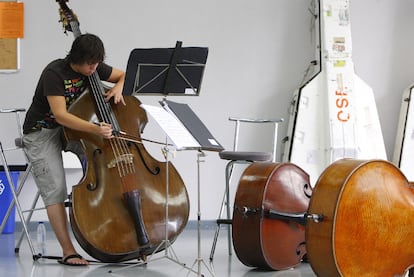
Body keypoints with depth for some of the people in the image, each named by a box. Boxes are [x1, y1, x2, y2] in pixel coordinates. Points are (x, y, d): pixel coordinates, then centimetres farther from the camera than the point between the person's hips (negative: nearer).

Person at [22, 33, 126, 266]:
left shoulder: (94, 69, -6)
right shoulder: (54, 74, -26)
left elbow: (124, 75, 9)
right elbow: (60, 115, -34)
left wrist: (118, 88, -15)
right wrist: (95, 129, -46)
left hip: (73, 127, 6)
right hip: (42, 133, -6)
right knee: (55, 189, -17)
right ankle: (68, 251, -18)